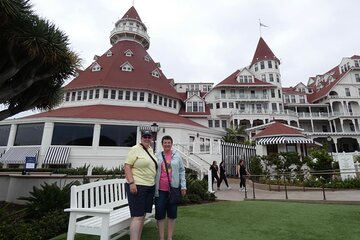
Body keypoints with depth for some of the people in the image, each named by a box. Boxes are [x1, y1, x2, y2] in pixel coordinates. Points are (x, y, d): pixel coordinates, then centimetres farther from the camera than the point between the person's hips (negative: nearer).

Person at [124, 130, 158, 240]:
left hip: (150, 187, 8)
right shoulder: (135, 149, -9)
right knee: (137, 216, -7)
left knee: (143, 215, 14)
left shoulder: (150, 149, 14)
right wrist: (131, 182, -22)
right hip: (137, 186, -8)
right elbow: (127, 166, -14)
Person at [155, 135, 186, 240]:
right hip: (160, 189, 0)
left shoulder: (177, 156, 4)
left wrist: (183, 186, 0)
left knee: (172, 214, 10)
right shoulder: (157, 156, 4)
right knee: (160, 214, 6)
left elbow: (182, 171, 6)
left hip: (173, 188, 0)